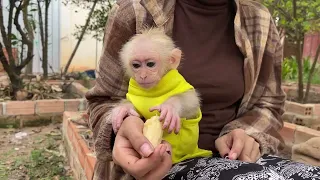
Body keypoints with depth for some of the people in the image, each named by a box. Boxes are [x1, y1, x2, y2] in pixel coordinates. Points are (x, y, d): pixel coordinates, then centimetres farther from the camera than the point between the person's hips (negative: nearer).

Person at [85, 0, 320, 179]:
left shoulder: (260, 22, 2)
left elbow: (267, 103, 12)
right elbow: (104, 100, -1)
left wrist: (247, 135, -11)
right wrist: (123, 128, -25)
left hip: (232, 155, 4)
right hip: (162, 160, -3)